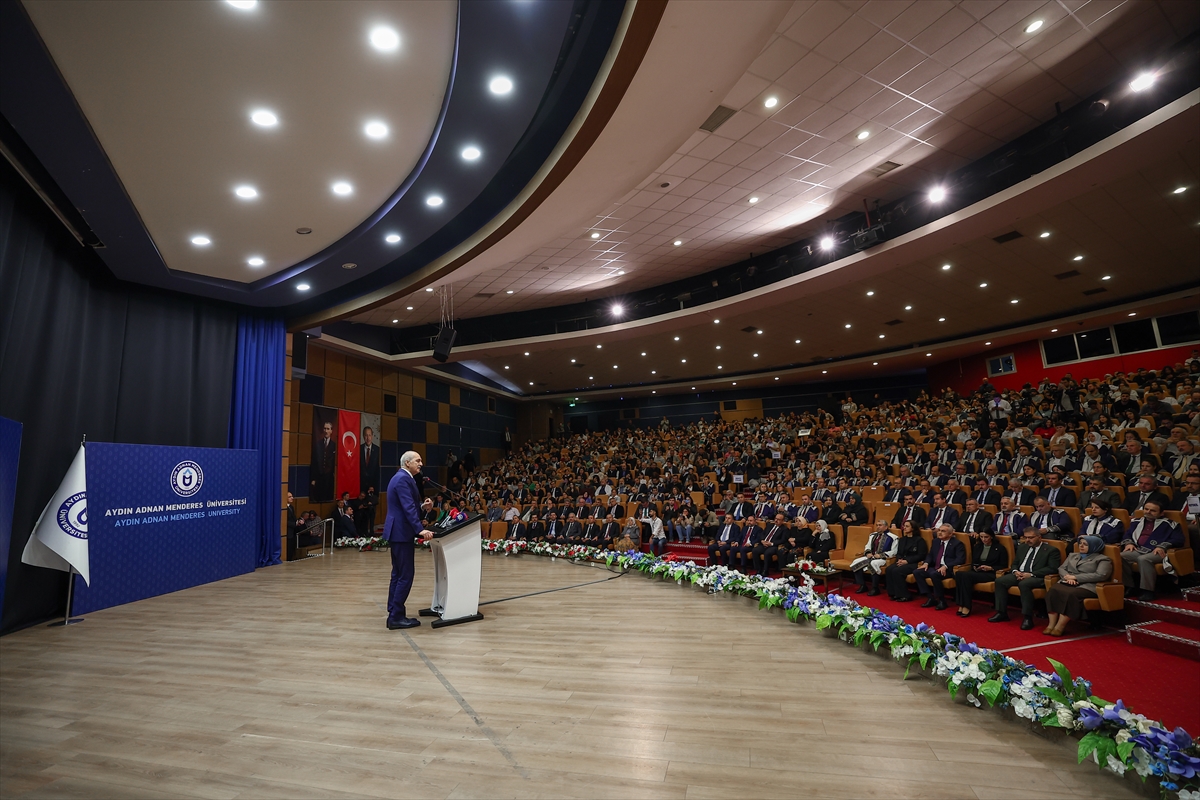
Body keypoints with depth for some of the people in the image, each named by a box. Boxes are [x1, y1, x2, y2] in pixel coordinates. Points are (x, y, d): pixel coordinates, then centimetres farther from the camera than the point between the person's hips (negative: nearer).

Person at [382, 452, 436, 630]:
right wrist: (420, 529, -32)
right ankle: (396, 617, 1)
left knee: (398, 574, 14)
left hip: (397, 531, 11)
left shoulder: (402, 477, 15)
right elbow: (408, 507, -27)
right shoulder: (403, 479, -17)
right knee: (405, 576, -5)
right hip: (401, 532, -11)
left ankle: (394, 614, 21)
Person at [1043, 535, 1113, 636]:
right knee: (1053, 590, -31)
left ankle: (1060, 627, -35)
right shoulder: (1072, 555, 28)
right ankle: (1051, 624, -33)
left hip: (1087, 586, -5)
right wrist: (1068, 577, -4)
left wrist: (1075, 577, -9)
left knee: (1070, 594, -38)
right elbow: (1061, 568, 20)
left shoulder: (1103, 559, 9)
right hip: (1067, 583, 5)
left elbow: (1101, 575, -7)